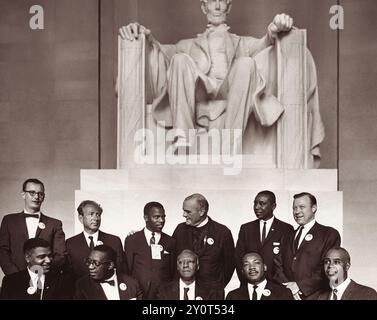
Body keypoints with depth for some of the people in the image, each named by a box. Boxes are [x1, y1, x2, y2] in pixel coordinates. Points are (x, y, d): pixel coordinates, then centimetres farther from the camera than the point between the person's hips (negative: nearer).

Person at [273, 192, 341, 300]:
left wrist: (300, 286, -13)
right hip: (286, 295, 4)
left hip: (313, 295, -4)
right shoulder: (289, 237, 18)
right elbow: (278, 265, 9)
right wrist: (286, 285, -9)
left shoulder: (330, 234, 2)